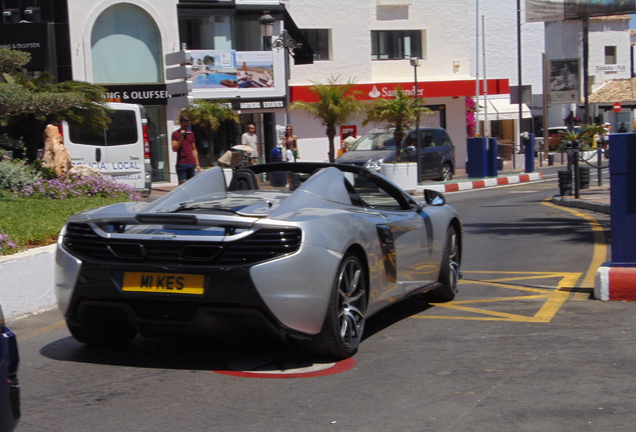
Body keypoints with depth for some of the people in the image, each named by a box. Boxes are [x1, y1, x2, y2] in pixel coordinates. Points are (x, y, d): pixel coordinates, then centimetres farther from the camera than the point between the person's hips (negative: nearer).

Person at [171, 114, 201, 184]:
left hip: (192, 164, 5)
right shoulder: (176, 134, 1)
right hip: (182, 164, -5)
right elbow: (174, 149, -9)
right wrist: (181, 137, -16)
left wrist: (197, 164, 13)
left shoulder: (191, 133, 16)